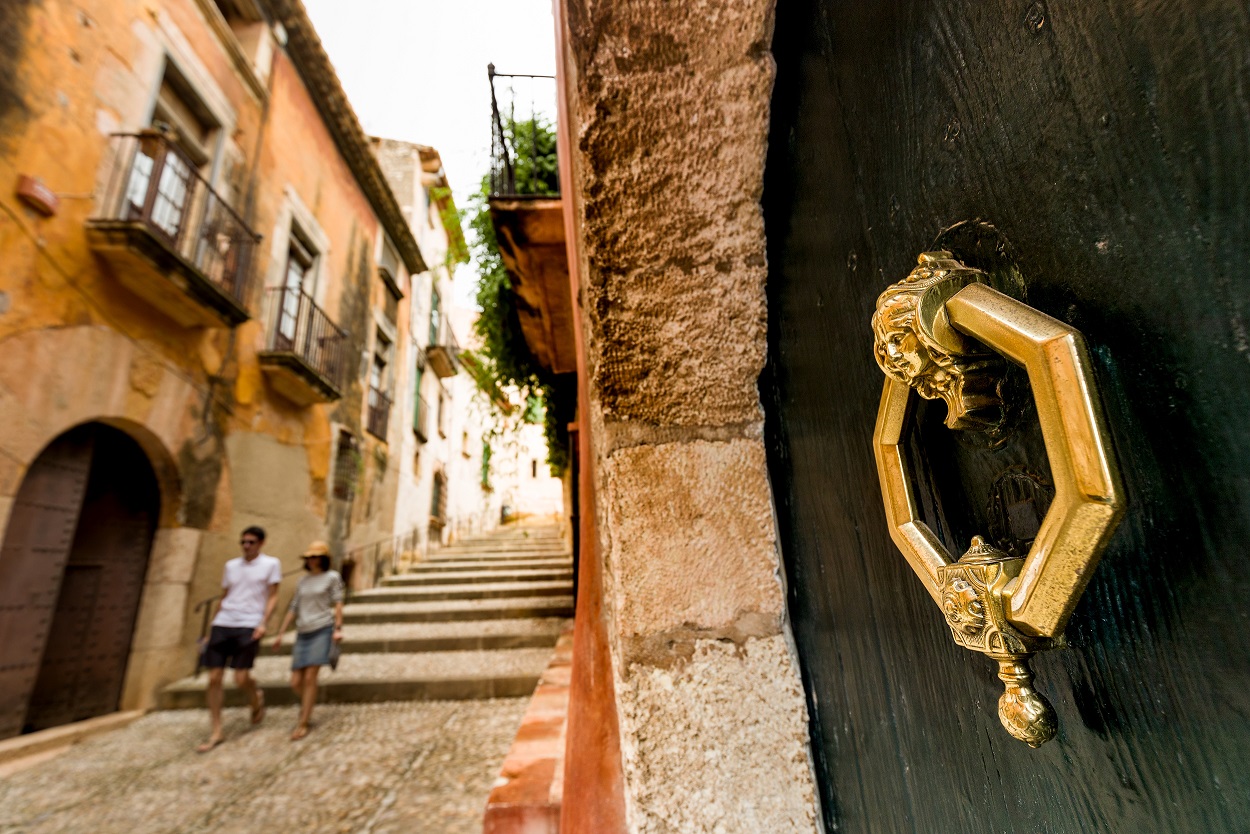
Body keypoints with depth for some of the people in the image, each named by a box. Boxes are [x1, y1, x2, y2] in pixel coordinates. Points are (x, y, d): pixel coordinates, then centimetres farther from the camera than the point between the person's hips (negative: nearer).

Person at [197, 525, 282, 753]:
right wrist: (211, 630, 17)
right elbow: (223, 598, 19)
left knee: (241, 679, -9)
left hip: (248, 626, -4)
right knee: (214, 679, 1)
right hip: (222, 625, 5)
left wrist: (263, 623, -14)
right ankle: (216, 732, 14)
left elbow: (272, 597, -1)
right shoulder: (231, 566, 14)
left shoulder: (271, 564, 1)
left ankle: (257, 698, 25)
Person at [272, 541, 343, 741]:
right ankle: (307, 706, 32)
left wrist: (338, 629, -16)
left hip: (322, 630, -5)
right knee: (296, 682, 2)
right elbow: (293, 609, 17)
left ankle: (302, 723, 2)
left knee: (310, 677, -10)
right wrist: (280, 634, 11)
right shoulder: (304, 581, 15)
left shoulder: (332, 577, 0)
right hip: (303, 633, 5)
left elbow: (338, 603, -6)